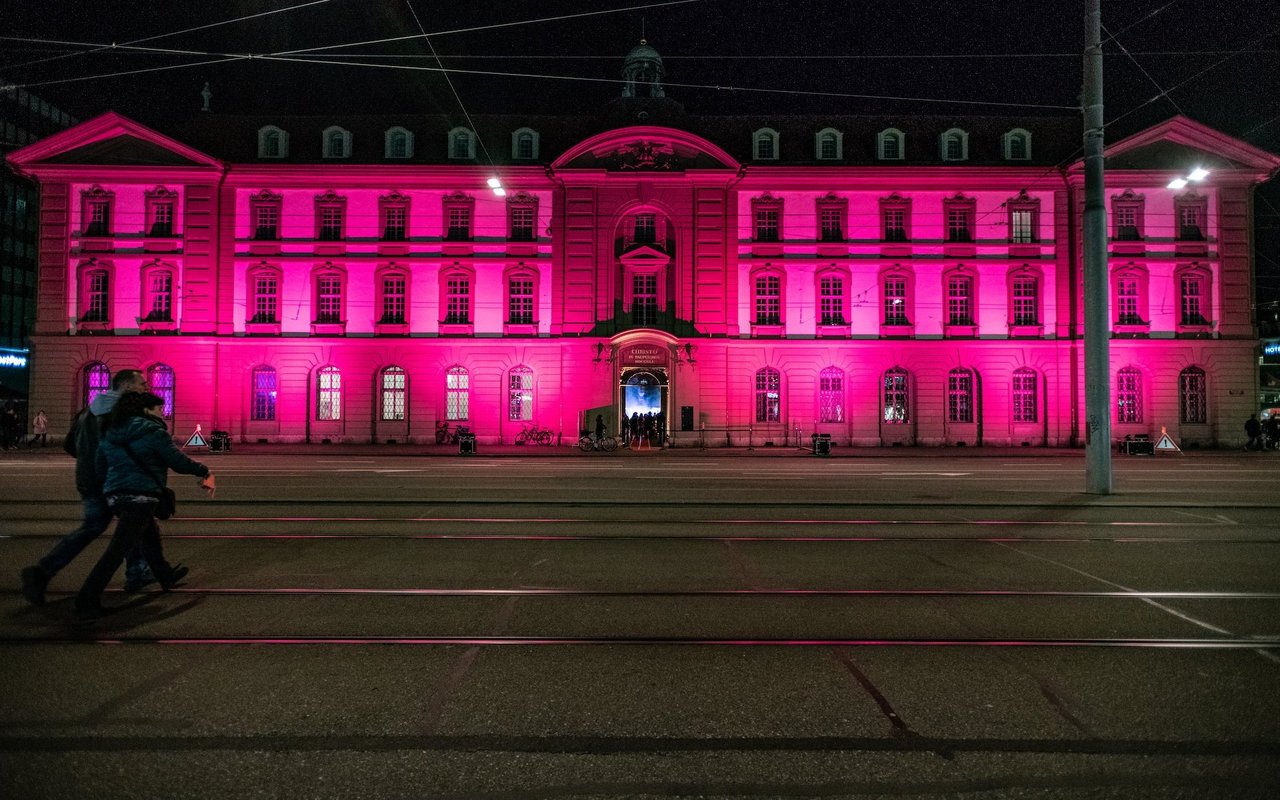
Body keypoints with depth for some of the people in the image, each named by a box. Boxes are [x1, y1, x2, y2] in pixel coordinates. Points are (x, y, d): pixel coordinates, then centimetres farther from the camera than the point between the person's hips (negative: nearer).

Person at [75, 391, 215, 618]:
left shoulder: (110, 433, 15)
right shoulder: (154, 432, -9)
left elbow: (101, 467, 18)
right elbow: (179, 463, -7)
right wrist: (204, 471, 9)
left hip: (114, 495, 9)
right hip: (140, 496, -9)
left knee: (150, 534, 26)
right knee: (119, 549, -8)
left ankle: (166, 576, 42)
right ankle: (87, 601, -10)